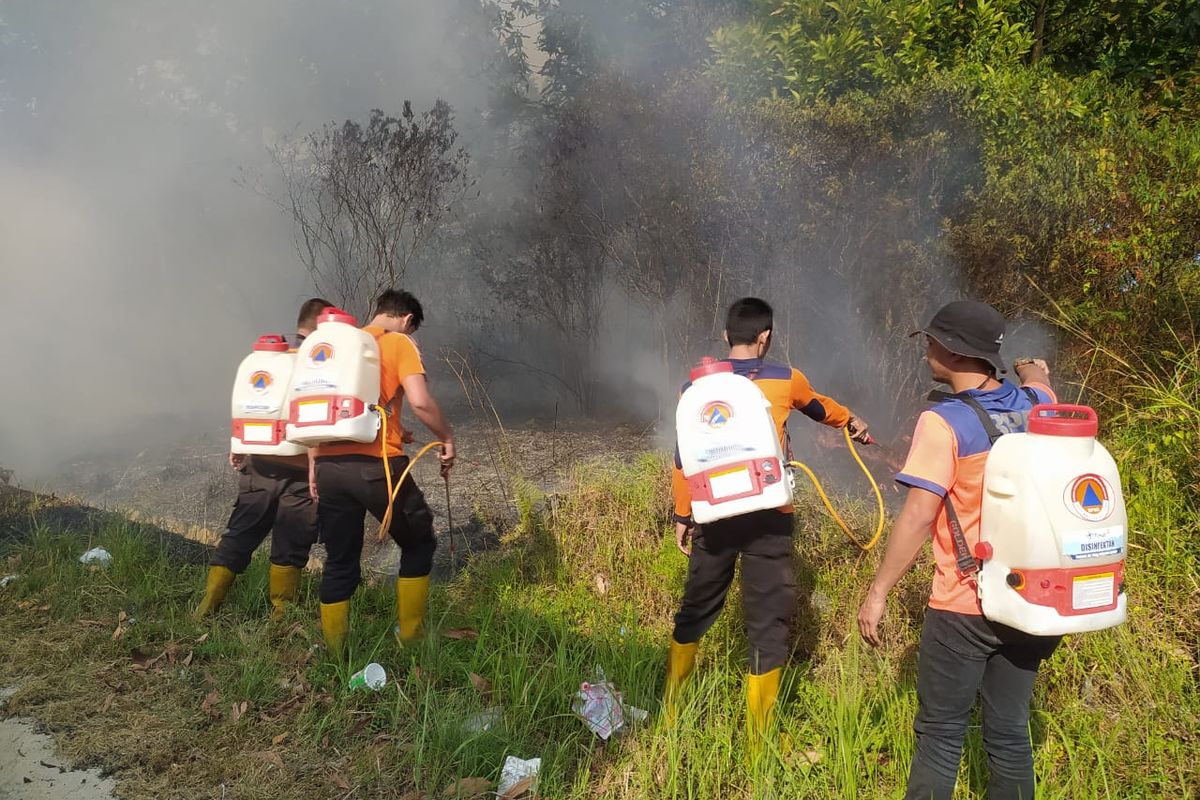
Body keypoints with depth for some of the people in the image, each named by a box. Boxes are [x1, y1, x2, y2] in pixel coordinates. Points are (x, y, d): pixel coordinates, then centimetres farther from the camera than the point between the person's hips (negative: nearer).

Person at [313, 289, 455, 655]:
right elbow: (420, 402, -14)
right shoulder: (400, 343, 0)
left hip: (329, 464, 6)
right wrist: (447, 437, 1)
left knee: (340, 561, 15)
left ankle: (334, 652, 18)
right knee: (418, 544, 15)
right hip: (377, 464, -5)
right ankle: (409, 638, 18)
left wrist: (314, 462, 19)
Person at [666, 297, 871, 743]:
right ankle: (757, 736, 15)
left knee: (696, 609, 19)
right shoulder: (786, 379, 1)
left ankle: (670, 708, 32)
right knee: (768, 621, 6)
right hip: (767, 518, -2)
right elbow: (819, 407, 23)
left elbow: (684, 458, 4)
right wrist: (851, 423, 44)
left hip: (714, 517, 3)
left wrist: (682, 516, 14)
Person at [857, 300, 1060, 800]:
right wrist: (1033, 371, 52)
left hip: (964, 608, -6)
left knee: (941, 736, 5)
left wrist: (878, 593, -14)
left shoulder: (944, 421, -17)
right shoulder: (1032, 405, 2)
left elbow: (918, 517, -21)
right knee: (1009, 731, 16)